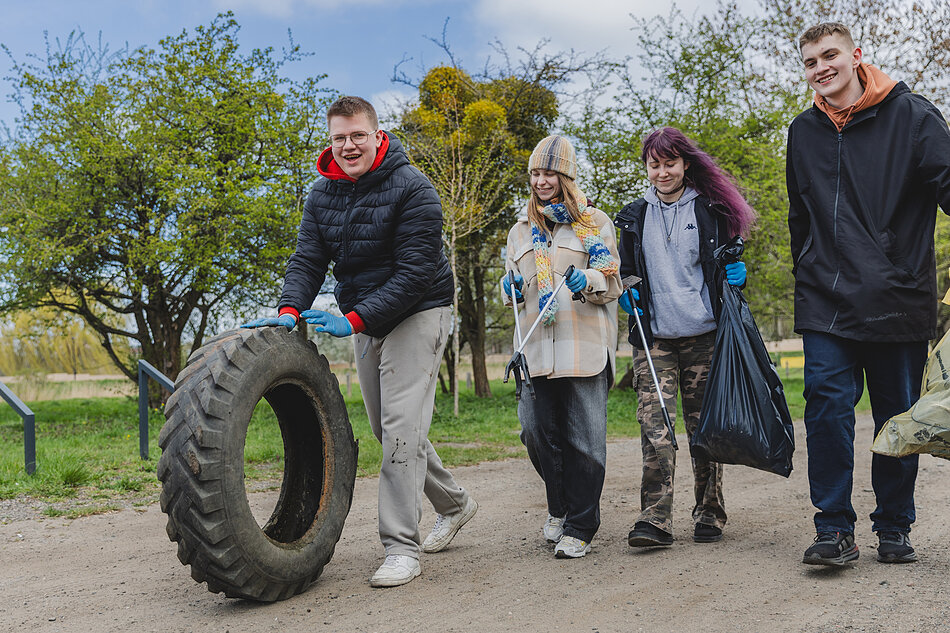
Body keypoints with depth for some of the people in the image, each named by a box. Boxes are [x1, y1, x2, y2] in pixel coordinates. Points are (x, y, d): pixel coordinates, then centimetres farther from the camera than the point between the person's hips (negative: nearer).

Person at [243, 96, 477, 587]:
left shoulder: (411, 189, -18)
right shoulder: (322, 195, 3)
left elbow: (415, 271, -24)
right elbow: (307, 260, -2)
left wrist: (354, 320, -30)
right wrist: (290, 311, -22)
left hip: (417, 313, -7)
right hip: (363, 322, 7)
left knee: (401, 425, -16)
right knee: (386, 429, 14)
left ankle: (401, 547, -9)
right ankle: (454, 503, 33)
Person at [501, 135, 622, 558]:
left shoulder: (595, 222, 7)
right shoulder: (521, 230, 20)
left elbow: (611, 286, 3)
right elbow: (511, 293, 27)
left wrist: (587, 281, -18)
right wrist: (513, 288, 3)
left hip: (585, 346, -4)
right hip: (536, 348, 4)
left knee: (583, 438, -4)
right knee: (537, 432, 2)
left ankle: (579, 527, 6)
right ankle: (559, 506, 26)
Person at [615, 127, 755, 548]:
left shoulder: (710, 211, 8)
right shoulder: (635, 217, 14)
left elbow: (729, 265, 16)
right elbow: (625, 272, 23)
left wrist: (736, 275, -6)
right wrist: (625, 292, 2)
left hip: (703, 337, -1)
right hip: (654, 339, 1)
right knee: (654, 428, -11)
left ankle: (709, 516, 16)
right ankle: (655, 519, -11)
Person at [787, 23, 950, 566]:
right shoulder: (804, 132, 12)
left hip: (898, 301, -2)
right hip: (826, 302, 2)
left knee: (899, 419, 7)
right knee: (827, 407, -9)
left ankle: (895, 528, 22)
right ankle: (835, 530, 1)